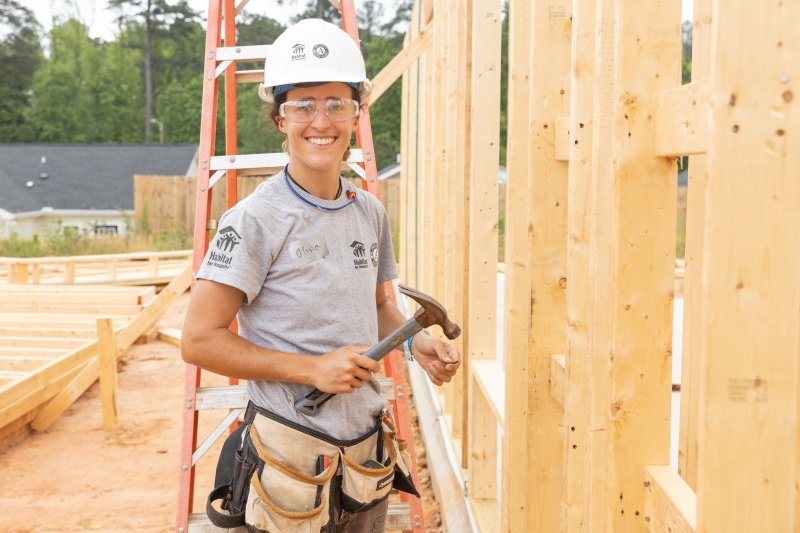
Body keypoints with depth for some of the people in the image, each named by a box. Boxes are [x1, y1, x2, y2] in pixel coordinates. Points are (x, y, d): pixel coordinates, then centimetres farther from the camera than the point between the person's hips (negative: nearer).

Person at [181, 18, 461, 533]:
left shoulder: (370, 213, 5)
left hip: (369, 449, 6)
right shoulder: (255, 220, -13)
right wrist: (312, 368, -20)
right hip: (293, 453, -6)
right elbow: (199, 340, -15)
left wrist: (416, 342, -2)